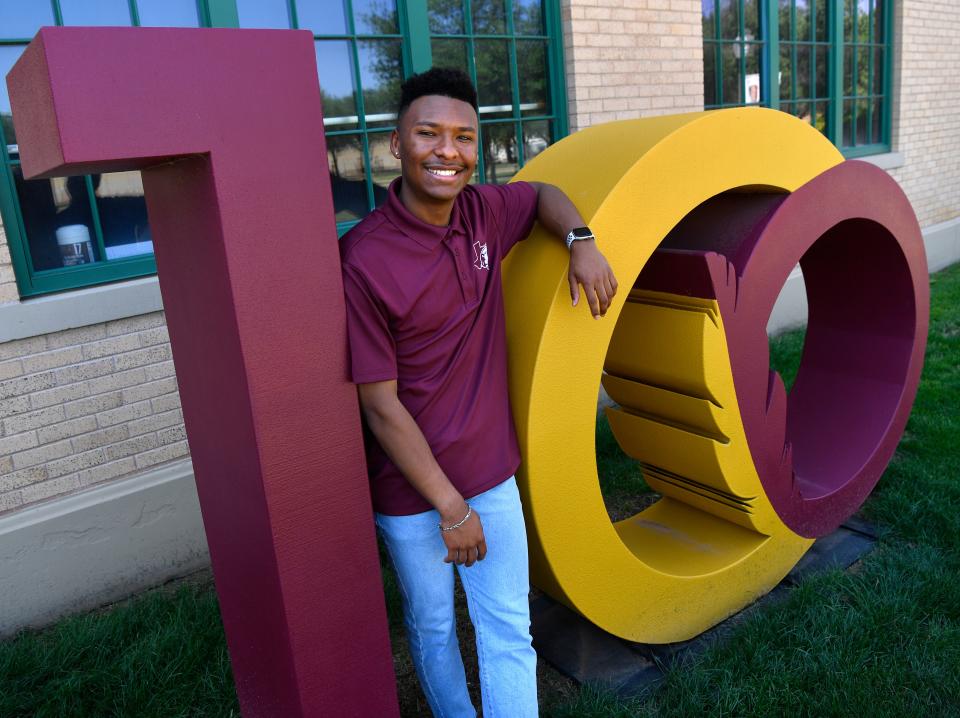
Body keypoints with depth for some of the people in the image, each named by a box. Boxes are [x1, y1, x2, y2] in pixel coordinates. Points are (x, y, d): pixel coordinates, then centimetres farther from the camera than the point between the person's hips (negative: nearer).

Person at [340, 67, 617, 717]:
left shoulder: (481, 212, -4)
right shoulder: (363, 259, -21)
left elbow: (542, 195, 19)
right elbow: (380, 404, -18)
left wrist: (582, 242, -3)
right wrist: (450, 505, -15)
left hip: (492, 470, 4)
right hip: (411, 488, -4)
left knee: (510, 631, 11)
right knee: (433, 628, 19)